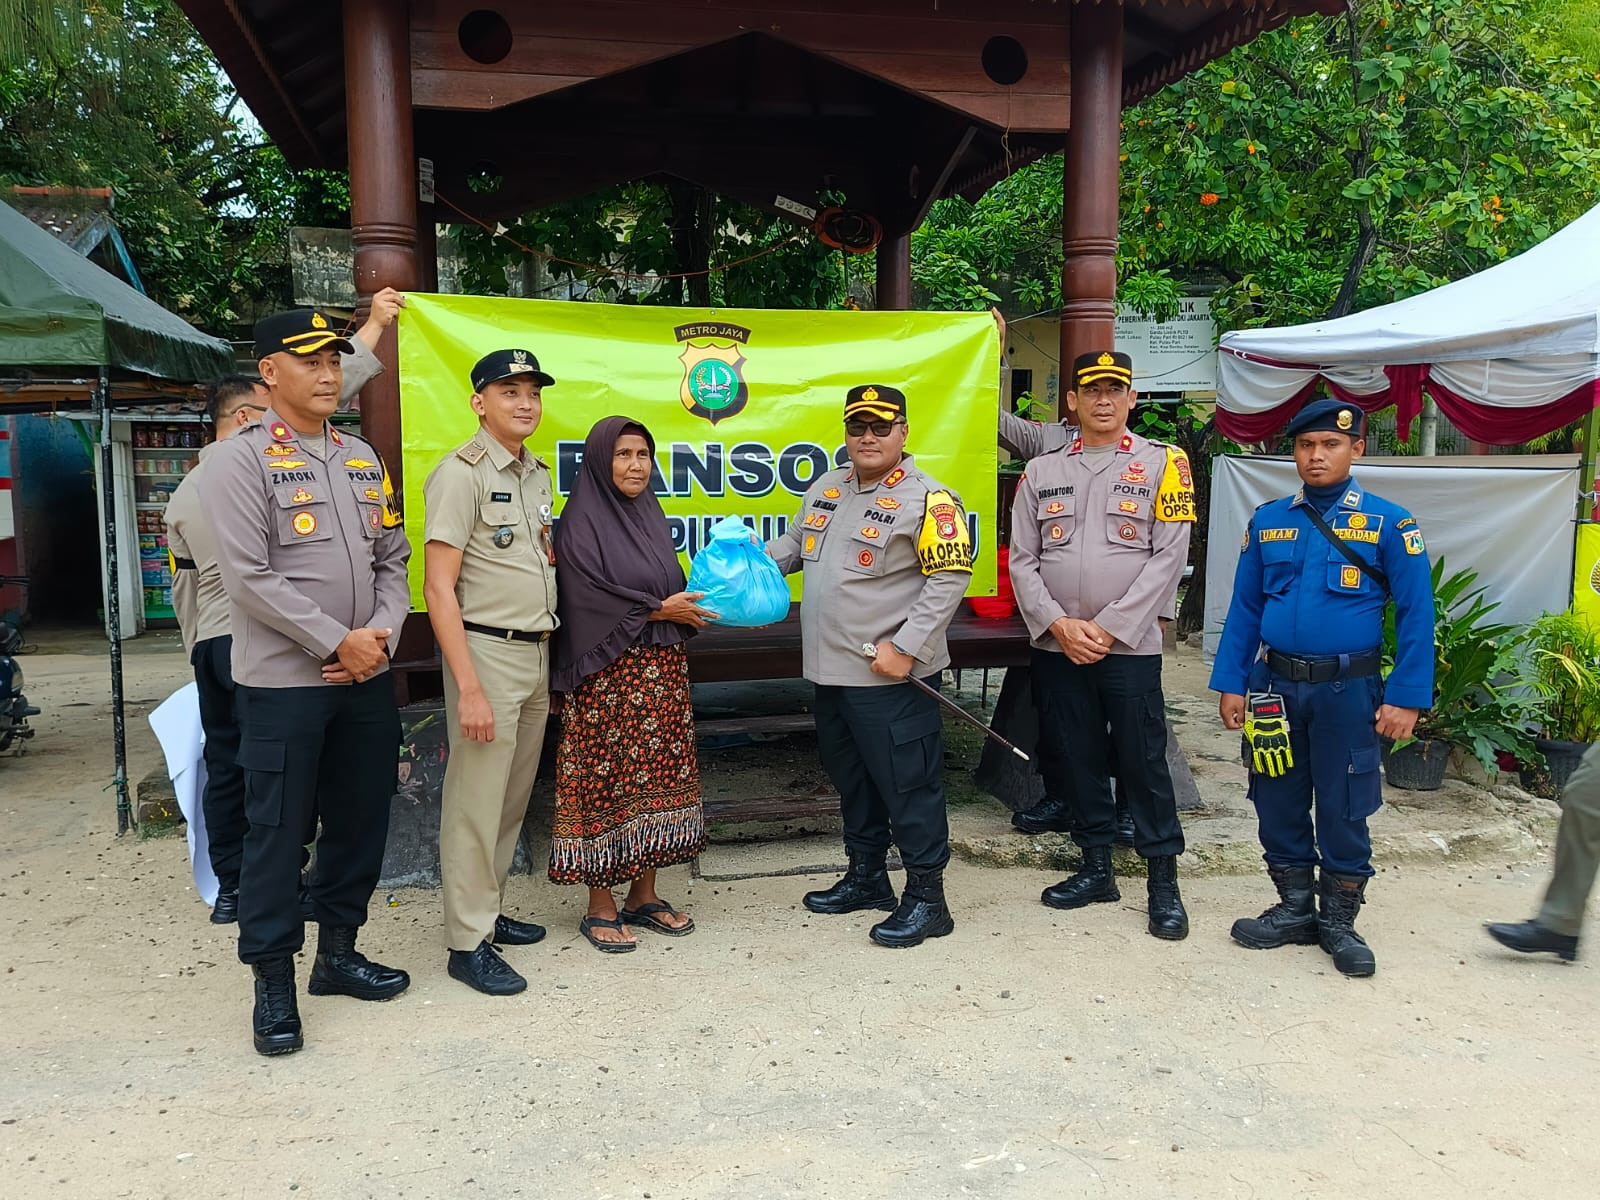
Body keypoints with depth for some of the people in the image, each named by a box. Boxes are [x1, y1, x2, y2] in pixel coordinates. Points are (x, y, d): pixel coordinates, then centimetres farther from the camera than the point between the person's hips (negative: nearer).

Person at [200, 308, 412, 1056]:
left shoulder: (362, 457, 12)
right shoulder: (239, 460, -7)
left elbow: (393, 559, 11)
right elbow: (248, 577, -15)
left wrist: (380, 634, -5)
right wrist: (337, 642, -15)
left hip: (367, 679, 6)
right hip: (282, 682, -6)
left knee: (360, 821, 13)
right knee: (277, 833, 3)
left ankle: (338, 952, 30)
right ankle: (273, 983, 17)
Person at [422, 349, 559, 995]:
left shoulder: (535, 472, 14)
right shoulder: (461, 473, -11)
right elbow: (439, 588, -16)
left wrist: (552, 549, 7)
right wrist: (469, 688, -20)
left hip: (537, 651, 8)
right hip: (487, 650, -8)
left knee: (514, 798, 15)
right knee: (476, 803, -2)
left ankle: (488, 912, 28)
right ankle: (467, 942, 8)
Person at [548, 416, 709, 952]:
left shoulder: (650, 515, 14)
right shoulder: (581, 521, -7)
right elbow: (589, 597, -16)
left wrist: (689, 605, -1)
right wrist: (659, 610, -11)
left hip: (663, 671, 7)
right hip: (610, 676, -7)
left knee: (658, 777, 9)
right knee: (606, 781, -1)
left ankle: (644, 895, 21)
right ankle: (600, 907, 11)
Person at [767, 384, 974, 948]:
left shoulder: (927, 499, -12)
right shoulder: (826, 488, 12)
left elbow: (950, 579, -16)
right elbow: (794, 544, 22)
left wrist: (905, 648, -20)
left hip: (891, 676, -8)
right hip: (832, 670, 8)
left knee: (907, 784, -1)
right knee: (850, 776, 19)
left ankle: (926, 898, 12)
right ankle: (866, 877, 36)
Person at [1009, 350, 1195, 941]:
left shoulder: (1162, 463, 0)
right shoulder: (1041, 471, 9)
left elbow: (1169, 556, -7)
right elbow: (1022, 559, 5)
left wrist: (1108, 629, -13)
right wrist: (1059, 625, -9)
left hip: (1130, 647, -3)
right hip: (1057, 647, 3)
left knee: (1144, 761, 1)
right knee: (1076, 760, 11)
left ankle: (1163, 882, 14)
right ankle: (1096, 869, 26)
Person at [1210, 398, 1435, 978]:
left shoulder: (1389, 523, -4)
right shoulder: (1267, 520, 5)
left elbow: (1416, 615, -5)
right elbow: (1243, 608, 7)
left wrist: (1405, 697, -11)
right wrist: (1231, 683, 3)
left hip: (1348, 690, -3)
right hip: (1274, 686, 3)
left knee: (1343, 809, 6)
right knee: (1278, 801, 11)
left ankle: (1340, 920, 23)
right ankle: (1295, 908, 27)